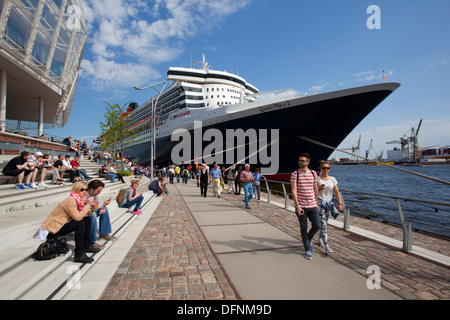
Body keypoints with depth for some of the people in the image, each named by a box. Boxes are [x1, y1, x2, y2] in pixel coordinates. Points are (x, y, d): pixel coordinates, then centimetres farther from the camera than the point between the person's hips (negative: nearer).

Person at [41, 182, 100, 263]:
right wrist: (87, 205, -25)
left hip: (62, 225, 9)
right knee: (80, 224, -27)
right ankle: (79, 255, -25)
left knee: (87, 220, 4)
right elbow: (77, 217, -30)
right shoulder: (71, 200, -23)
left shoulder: (80, 200, 4)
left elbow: (86, 214, 2)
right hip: (52, 228, -9)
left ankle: (87, 246, 11)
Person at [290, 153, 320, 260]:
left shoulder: (313, 173, 5)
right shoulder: (295, 174, -7)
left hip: (312, 206, 3)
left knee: (317, 226, 1)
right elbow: (293, 191, -11)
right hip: (301, 206, -3)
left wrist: (316, 203, 16)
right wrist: (297, 205, -18)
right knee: (304, 228, 6)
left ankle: (308, 239, 33)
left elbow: (315, 189, 15)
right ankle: (307, 249, 24)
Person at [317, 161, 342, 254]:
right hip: (320, 203, -5)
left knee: (325, 223, 14)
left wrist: (340, 203, 0)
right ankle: (326, 246, -14)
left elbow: (337, 192, 7)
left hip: (329, 203, 5)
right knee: (323, 224, -11)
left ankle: (320, 239, 35)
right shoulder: (317, 179, -5)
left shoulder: (332, 179, 6)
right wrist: (319, 189, -20)